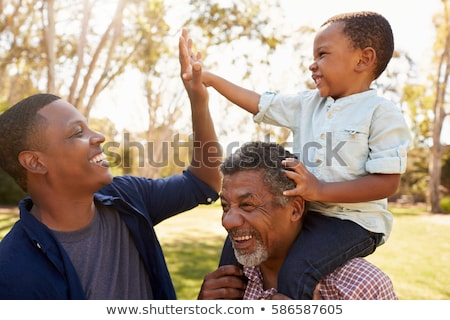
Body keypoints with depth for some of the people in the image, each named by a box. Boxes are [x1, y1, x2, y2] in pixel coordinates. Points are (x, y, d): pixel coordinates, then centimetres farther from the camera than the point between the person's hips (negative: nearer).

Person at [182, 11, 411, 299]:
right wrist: (211, 78, 9)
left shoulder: (382, 114, -11)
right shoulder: (308, 103, 8)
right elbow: (261, 103, 11)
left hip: (353, 220, -7)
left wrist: (320, 190, -25)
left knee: (296, 273, -28)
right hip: (301, 212, 7)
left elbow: (387, 183, -17)